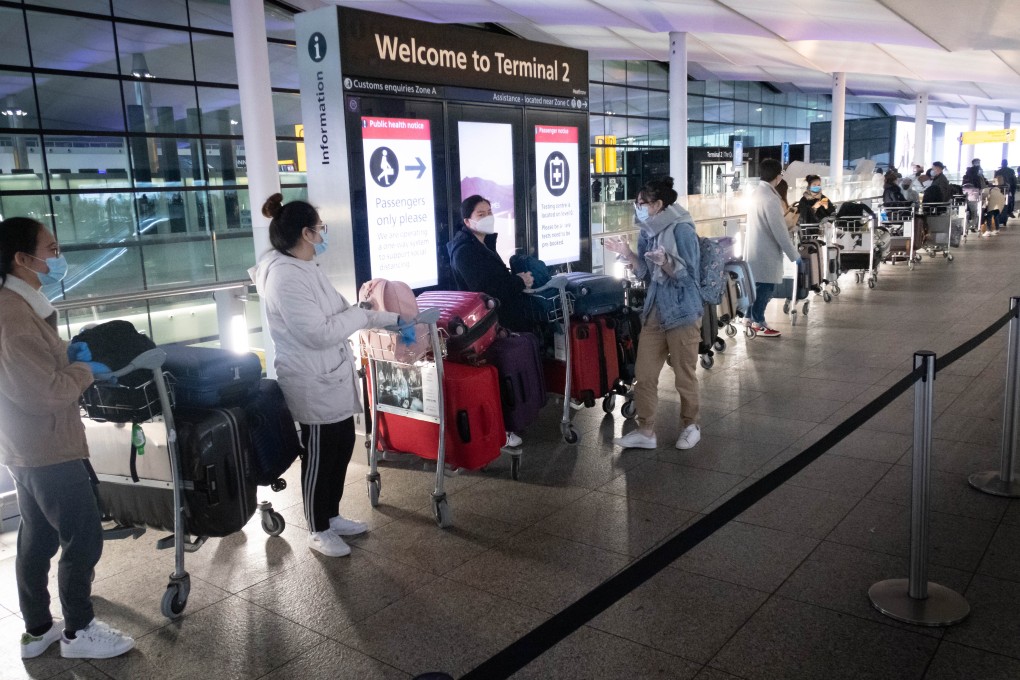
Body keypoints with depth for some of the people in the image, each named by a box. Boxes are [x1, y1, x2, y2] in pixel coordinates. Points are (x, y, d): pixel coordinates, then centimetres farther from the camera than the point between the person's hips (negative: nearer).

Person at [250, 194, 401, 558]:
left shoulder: (306, 268, 9)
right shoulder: (285, 276, -24)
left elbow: (341, 311, 17)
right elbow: (320, 332, -27)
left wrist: (392, 319, 15)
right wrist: (363, 313, -14)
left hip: (333, 378, 10)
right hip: (313, 386, -10)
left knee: (342, 446, 19)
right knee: (320, 457, 5)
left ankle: (332, 516, 36)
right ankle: (318, 531, 23)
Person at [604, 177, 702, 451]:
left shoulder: (682, 230, -14)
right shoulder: (648, 232, 6)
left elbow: (688, 276, -16)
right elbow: (646, 274, 10)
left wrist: (665, 262, -32)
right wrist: (627, 254, -4)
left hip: (682, 313, -7)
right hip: (654, 311, 7)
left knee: (684, 376, 7)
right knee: (643, 374, 6)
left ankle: (690, 425, 26)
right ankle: (645, 431, 15)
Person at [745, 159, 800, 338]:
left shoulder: (757, 192, 8)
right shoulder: (770, 198, -22)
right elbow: (779, 231, -20)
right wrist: (794, 255, -13)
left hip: (756, 249, 9)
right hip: (766, 252, -9)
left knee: (758, 287, 17)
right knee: (765, 288, 2)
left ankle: (753, 319, 25)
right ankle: (758, 323, 11)